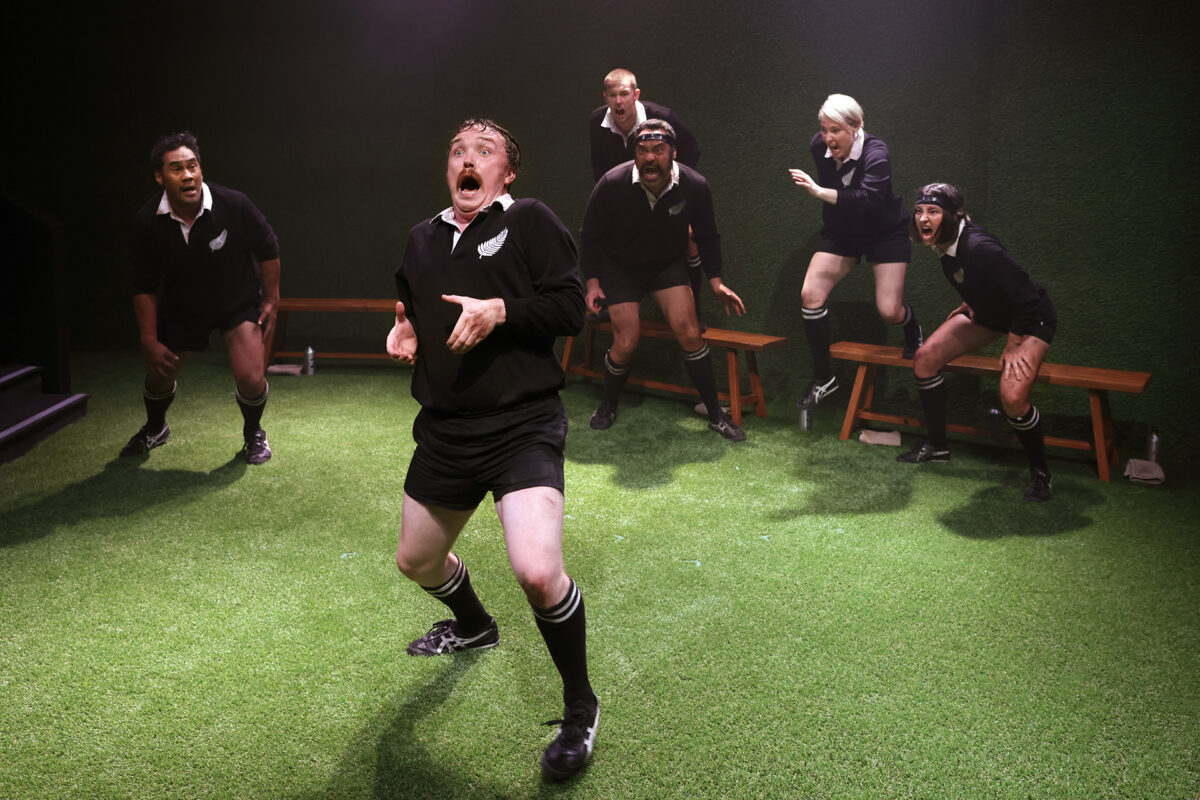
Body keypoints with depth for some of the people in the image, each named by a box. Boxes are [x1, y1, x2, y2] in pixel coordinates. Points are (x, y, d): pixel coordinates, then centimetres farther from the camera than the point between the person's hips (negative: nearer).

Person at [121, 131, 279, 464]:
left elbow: (268, 248, -8)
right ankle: (155, 429, 50)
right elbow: (144, 286, -8)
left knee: (252, 380, -17)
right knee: (159, 376, 12)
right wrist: (149, 341, -8)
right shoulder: (148, 222, -21)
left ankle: (253, 434, 19)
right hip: (181, 308, 2)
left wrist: (271, 299, -4)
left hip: (239, 302, -2)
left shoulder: (233, 205, -27)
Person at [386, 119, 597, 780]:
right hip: (443, 429, 7)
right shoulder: (421, 239, 15)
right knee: (415, 561, 22)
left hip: (522, 423, -7)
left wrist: (500, 310, -22)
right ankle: (474, 626, 57)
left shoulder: (529, 221, -3)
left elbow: (570, 309, -9)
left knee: (537, 570, -26)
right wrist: (404, 333, 5)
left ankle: (580, 708, 2)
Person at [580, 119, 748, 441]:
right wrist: (592, 282, -11)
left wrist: (716, 281, -4)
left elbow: (707, 236, 1)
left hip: (669, 266, 2)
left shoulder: (695, 187, -18)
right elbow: (592, 236, -8)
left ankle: (716, 413, 2)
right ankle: (608, 406, 19)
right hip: (620, 269, -1)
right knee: (626, 343, -11)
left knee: (690, 334, -13)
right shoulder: (611, 185, -24)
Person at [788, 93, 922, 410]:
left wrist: (819, 191, -52)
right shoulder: (818, 146, -11)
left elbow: (868, 199, -44)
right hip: (841, 232, 5)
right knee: (810, 295, -14)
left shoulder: (876, 153, -27)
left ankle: (913, 331, 31)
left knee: (889, 311, -11)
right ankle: (823, 378, -2)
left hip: (885, 232, -4)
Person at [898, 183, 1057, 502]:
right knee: (925, 359, -1)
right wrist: (968, 303, 9)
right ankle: (936, 445, 16)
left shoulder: (979, 247, -35)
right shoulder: (946, 244, -10)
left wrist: (1013, 345, -20)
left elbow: (1025, 295, -30)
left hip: (1031, 319, -8)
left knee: (1013, 399, -26)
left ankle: (1039, 470, 1)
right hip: (987, 313, 9)